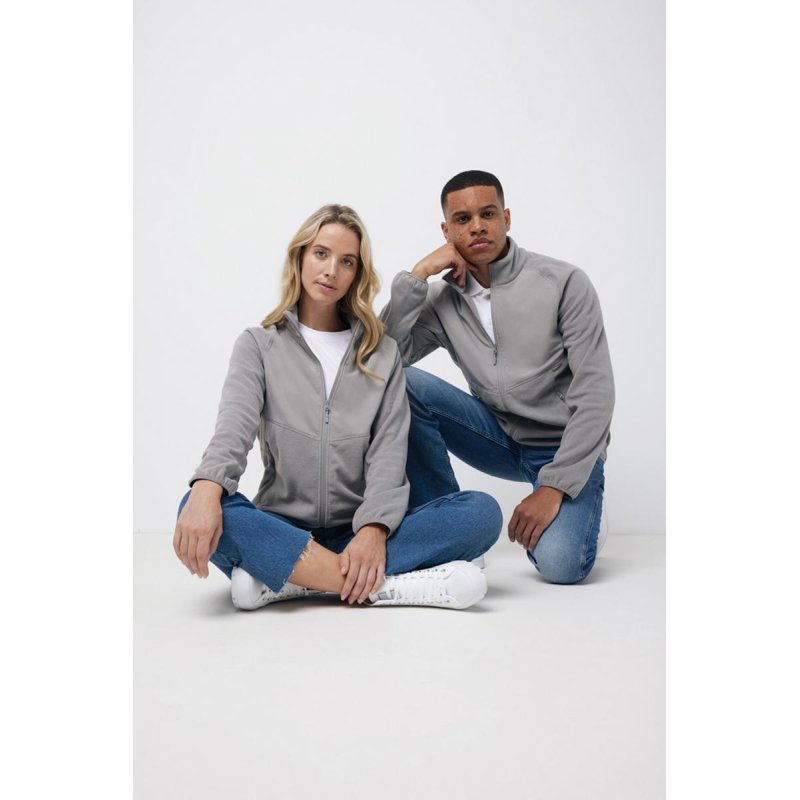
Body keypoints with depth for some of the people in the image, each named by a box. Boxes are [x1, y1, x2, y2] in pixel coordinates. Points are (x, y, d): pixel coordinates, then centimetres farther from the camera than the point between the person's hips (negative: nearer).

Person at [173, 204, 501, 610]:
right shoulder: (259, 345, 7)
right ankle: (382, 585, -33)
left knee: (482, 512, -23)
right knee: (198, 510, -32)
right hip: (281, 531, -1)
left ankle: (280, 580, -28)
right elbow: (234, 426, -12)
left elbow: (389, 451, -1)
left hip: (357, 535, 2)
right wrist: (207, 489, -34)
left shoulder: (381, 352, 11)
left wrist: (374, 530, -21)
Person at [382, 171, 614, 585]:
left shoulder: (564, 282, -11)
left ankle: (575, 509, 9)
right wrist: (419, 273, -18)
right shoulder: (442, 300, -1)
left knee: (560, 564, -28)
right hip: (498, 438, 3)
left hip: (565, 448, -3)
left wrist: (554, 487, -22)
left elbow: (595, 392, -15)